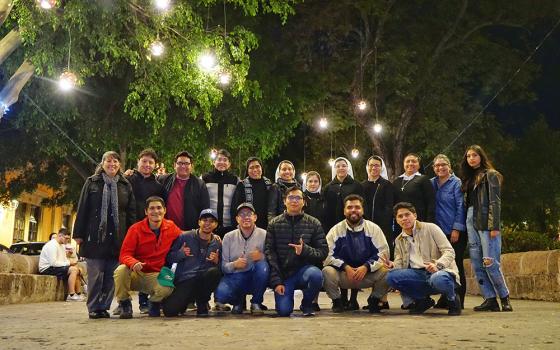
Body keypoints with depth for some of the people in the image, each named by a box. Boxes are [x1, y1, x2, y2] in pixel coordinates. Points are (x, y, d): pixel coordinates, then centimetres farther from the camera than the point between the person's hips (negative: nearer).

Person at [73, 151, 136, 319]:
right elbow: (82, 209, 5)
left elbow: (132, 212, 9)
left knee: (111, 275, 2)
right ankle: (94, 308, 10)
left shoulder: (126, 186, 12)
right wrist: (79, 234, -1)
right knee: (95, 274, 0)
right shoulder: (91, 182, 9)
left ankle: (104, 306, 12)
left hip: (117, 238, 2)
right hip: (95, 236, -1)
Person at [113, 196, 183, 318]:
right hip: (135, 273, 0)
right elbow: (124, 254, -10)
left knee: (167, 288, -31)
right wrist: (134, 263, -34)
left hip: (156, 275, 1)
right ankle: (124, 304, -4)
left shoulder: (171, 227, 0)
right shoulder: (135, 229, -7)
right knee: (121, 270, -32)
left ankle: (155, 302, 7)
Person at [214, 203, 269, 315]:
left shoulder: (264, 235, 0)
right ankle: (238, 301, 11)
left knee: (262, 265, -33)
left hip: (255, 278, -1)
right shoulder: (228, 237, 5)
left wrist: (262, 257, -27)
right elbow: (223, 266, 1)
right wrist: (234, 264, -20)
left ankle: (256, 303, -9)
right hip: (234, 277, 1)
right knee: (220, 294, -29)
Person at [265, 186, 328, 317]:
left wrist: (305, 250, -22)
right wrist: (276, 281, -11)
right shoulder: (274, 224, 3)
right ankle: (286, 296, 21)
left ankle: (307, 304, -2)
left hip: (304, 269, 0)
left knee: (316, 275, -34)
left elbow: (323, 252, -1)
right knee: (283, 310, -19)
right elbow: (269, 252, -2)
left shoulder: (314, 223, 3)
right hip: (283, 273, 0)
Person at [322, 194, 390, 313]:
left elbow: (383, 252, -4)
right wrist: (346, 267, -20)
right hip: (343, 275, -1)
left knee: (386, 272, -28)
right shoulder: (336, 230, 1)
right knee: (327, 272, -31)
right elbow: (328, 255, -6)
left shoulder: (373, 228, 2)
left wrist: (366, 267, -19)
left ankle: (374, 300, 2)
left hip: (368, 274, 1)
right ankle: (337, 302, -2)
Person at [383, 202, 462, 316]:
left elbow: (449, 252, -6)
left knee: (438, 278, -41)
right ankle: (423, 301, 2)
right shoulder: (399, 240, 16)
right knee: (391, 276, -21)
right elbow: (400, 264, 11)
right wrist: (392, 265, -14)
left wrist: (437, 265, -26)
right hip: (418, 275, 5)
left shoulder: (430, 228, 1)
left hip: (440, 272, -4)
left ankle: (453, 299, -3)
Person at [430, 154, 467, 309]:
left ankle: (458, 300, 5)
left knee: (456, 264, -2)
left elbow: (461, 207, -8)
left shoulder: (456, 183, -3)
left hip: (455, 232, -5)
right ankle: (445, 299, 14)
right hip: (440, 231, 5)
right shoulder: (431, 183, 11)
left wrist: (456, 229, -14)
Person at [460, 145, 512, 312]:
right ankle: (490, 299, 6)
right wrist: (465, 224, 7)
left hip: (486, 223, -7)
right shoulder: (469, 178, 19)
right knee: (477, 264, 2)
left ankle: (504, 298, 6)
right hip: (471, 223, 7)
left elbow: (495, 201, -8)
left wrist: (494, 226, -16)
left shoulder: (490, 174, 0)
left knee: (490, 263, -9)